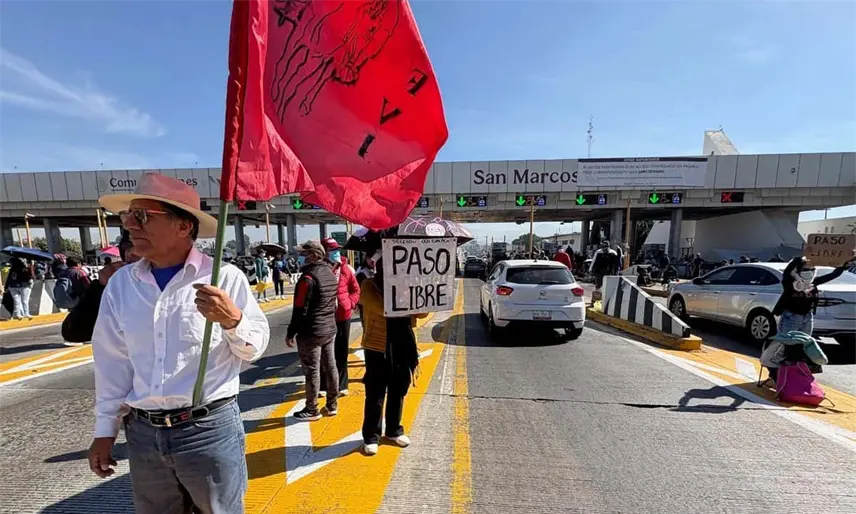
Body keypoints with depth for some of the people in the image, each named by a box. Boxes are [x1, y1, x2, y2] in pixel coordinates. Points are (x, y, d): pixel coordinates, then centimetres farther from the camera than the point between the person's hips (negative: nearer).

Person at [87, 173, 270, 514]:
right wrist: (105, 430, 12)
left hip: (211, 428, -4)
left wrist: (232, 320, -27)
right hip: (142, 434, 4)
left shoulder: (224, 277, -12)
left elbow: (255, 348, -8)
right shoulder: (120, 283, 1)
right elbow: (113, 362, 8)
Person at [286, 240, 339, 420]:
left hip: (310, 332, -8)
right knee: (330, 367, 14)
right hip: (330, 329, 8)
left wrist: (291, 333, -10)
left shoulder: (308, 277, -19)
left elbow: (300, 309, -18)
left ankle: (312, 410, 19)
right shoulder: (330, 273, 8)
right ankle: (332, 405, 27)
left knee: (312, 371, 5)